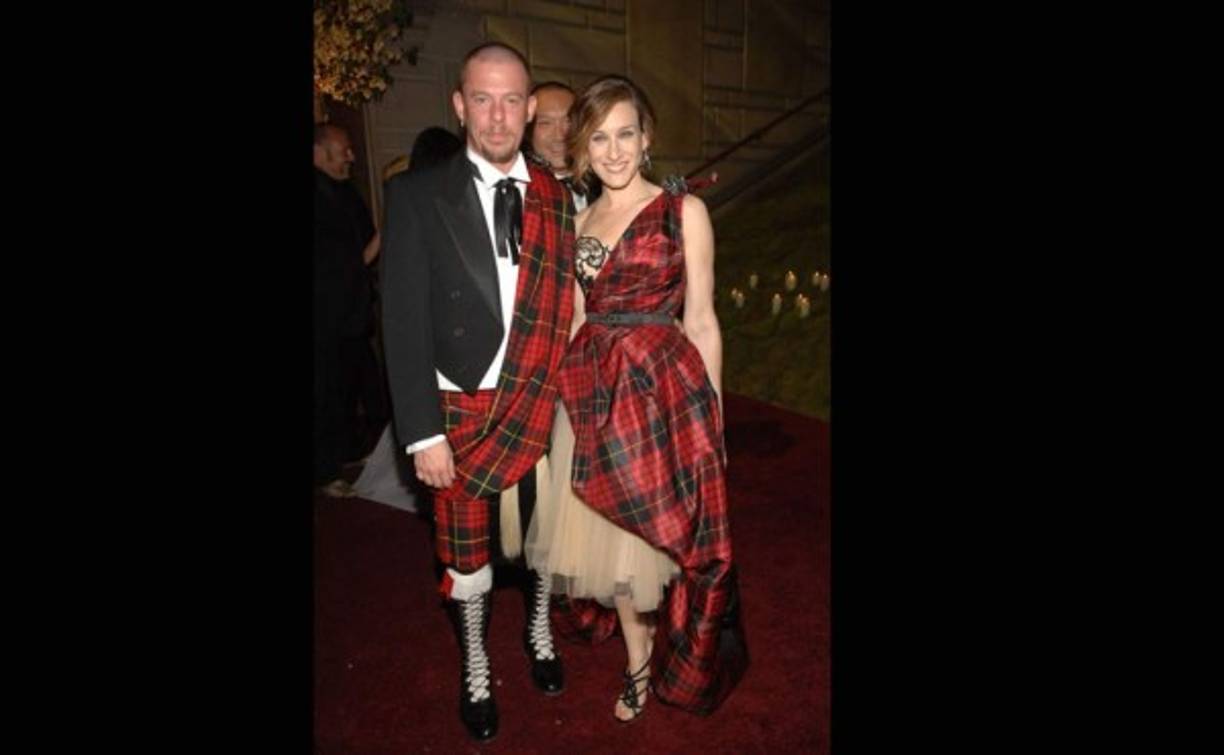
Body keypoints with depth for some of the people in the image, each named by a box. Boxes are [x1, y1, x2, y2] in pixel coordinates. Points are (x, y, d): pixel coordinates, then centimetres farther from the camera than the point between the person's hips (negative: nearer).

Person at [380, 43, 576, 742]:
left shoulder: (557, 198, 1)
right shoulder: (418, 194, -7)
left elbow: (565, 307, 2)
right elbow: (404, 319, -9)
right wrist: (424, 432, -12)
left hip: (541, 404, 2)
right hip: (461, 406, -2)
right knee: (466, 551, 13)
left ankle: (539, 628, 48)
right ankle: (476, 667, 40)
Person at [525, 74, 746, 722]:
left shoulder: (684, 211, -3)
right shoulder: (578, 221, 11)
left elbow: (700, 321, -4)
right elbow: (578, 318, 14)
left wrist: (709, 413, -5)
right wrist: (571, 389, 9)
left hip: (662, 386, -4)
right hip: (591, 391, 5)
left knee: (657, 530, 7)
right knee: (606, 531, 12)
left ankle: (655, 656, 37)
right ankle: (637, 659, 36)